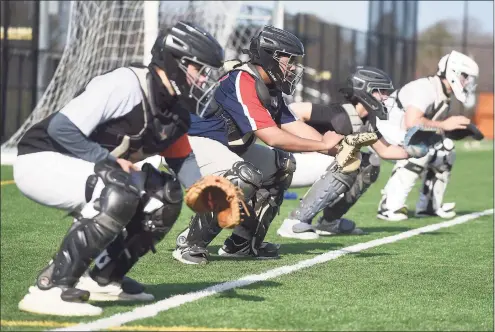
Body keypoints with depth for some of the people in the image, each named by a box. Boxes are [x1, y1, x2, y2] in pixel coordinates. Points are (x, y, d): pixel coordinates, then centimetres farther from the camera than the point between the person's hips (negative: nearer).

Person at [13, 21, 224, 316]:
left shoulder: (177, 109, 3)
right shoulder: (127, 85, -24)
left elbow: (182, 158, 14)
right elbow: (61, 128, -27)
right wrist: (109, 160, -23)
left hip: (79, 168, 10)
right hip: (40, 162, -10)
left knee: (164, 195, 6)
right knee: (119, 192, -32)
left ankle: (103, 279, 13)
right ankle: (50, 288, -30)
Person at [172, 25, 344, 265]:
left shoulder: (269, 87, 4)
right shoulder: (242, 84, -26)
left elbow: (294, 126, 3)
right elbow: (272, 137, -30)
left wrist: (336, 148, -10)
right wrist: (323, 145, -23)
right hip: (198, 143, -11)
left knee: (282, 164, 12)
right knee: (245, 178, -31)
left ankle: (242, 244, 14)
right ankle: (191, 243, -17)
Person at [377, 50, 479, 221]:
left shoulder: (443, 97, 6)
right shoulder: (426, 89, -25)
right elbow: (411, 122, -37)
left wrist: (459, 128, -7)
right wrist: (444, 125, -27)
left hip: (402, 132, 10)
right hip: (384, 130, -10)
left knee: (444, 152, 9)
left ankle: (429, 205, 19)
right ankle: (389, 206, -26)